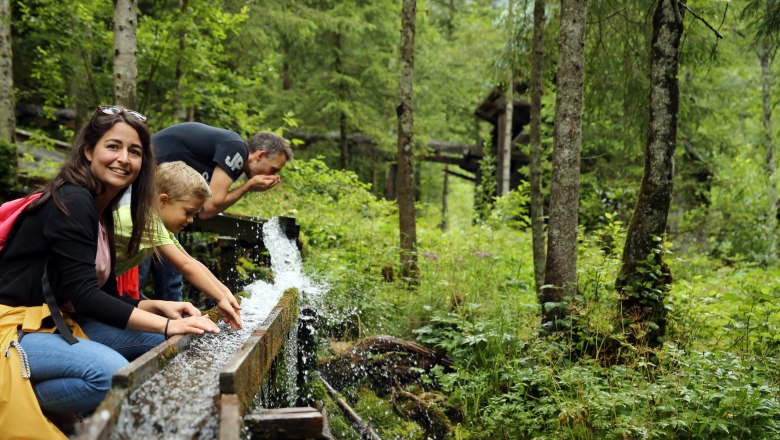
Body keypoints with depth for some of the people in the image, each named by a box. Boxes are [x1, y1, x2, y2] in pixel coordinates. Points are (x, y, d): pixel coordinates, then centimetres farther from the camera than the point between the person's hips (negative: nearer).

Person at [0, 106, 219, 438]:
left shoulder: (102, 210, 13)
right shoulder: (72, 201, -15)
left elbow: (106, 295, 14)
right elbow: (83, 296, -21)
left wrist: (161, 308, -4)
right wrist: (168, 326, -24)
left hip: (57, 322, 10)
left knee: (157, 341, -1)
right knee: (111, 373, -33)